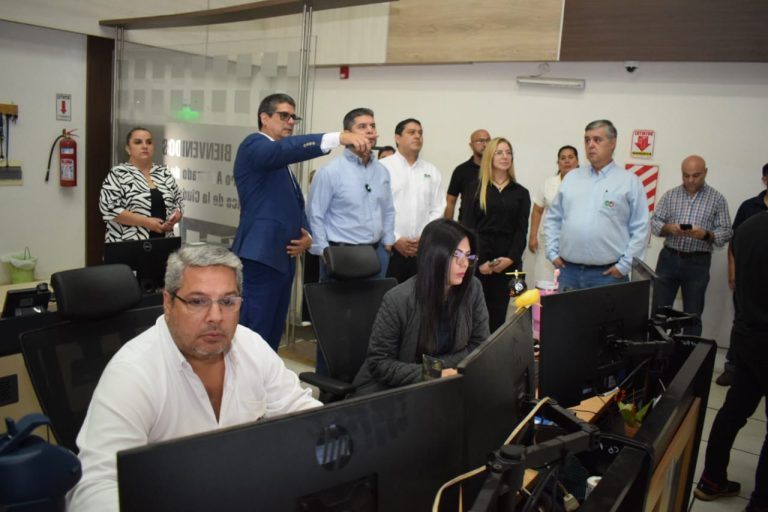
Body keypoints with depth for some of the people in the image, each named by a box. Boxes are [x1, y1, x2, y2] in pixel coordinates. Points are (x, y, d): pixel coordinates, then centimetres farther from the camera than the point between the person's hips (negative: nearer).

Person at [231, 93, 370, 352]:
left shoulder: (281, 159, 22)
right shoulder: (254, 146, -5)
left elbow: (296, 204, 25)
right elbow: (287, 148, -28)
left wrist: (307, 235, 4)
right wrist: (338, 138, -38)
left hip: (283, 257, 9)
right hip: (261, 257, -9)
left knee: (272, 334, 12)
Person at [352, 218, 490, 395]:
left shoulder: (472, 289, -9)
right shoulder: (399, 299, -19)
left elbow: (480, 346, -2)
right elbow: (380, 363, -14)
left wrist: (437, 366, -15)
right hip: (389, 389, -4)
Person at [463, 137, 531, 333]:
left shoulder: (521, 193, 10)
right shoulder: (475, 188, 4)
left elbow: (522, 230, 4)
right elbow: (469, 226, -2)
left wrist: (511, 258, -11)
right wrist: (479, 260, -12)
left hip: (508, 261, 2)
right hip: (478, 260, -2)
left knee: (498, 312, 5)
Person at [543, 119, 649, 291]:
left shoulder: (629, 181, 1)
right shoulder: (571, 177, 12)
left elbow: (640, 228, -3)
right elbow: (553, 218, 15)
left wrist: (624, 265, -9)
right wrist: (552, 252, 5)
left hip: (608, 274, -3)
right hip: (568, 271, 3)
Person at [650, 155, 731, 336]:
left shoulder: (717, 199, 2)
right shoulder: (670, 195, 6)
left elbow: (726, 232, -1)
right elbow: (654, 222, 3)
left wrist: (705, 234, -20)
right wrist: (669, 228, -18)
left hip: (698, 262, -1)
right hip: (669, 258, 1)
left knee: (693, 314, 6)